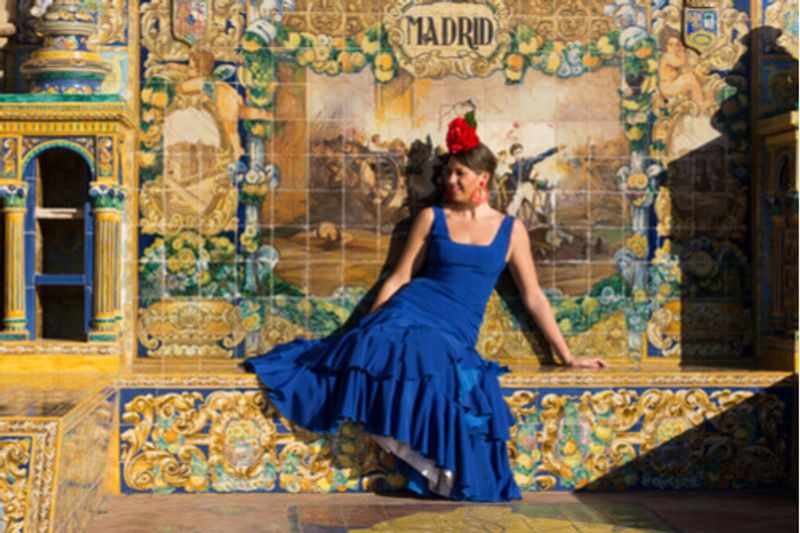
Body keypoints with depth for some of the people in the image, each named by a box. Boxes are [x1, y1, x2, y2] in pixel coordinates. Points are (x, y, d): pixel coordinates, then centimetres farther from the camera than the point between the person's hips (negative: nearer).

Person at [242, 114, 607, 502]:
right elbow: (399, 278, 12)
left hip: (456, 338, 0)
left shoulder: (510, 230, 11)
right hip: (411, 314, 0)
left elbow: (533, 297, 13)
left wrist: (566, 355, 11)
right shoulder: (432, 218, 10)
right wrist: (368, 330, 6)